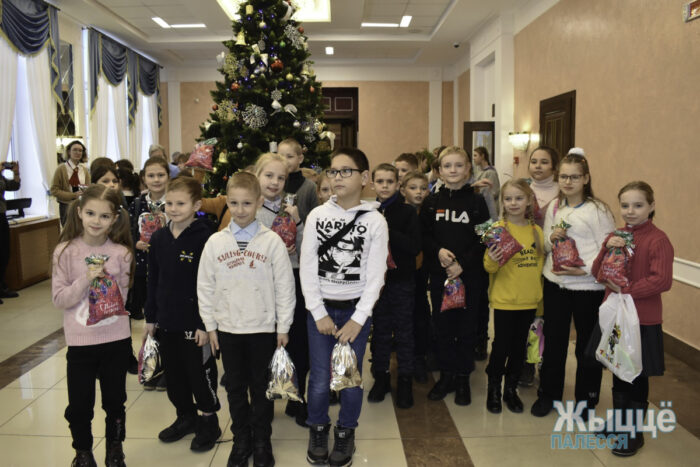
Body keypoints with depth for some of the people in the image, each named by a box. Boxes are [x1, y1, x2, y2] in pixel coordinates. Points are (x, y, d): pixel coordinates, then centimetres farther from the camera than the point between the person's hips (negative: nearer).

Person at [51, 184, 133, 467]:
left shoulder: (121, 253, -3)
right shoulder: (65, 251, -7)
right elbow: (59, 299, -8)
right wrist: (85, 280, -20)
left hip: (117, 339, 1)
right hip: (80, 341, -1)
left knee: (115, 401, 16)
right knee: (79, 405, 11)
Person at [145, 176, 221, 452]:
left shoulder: (204, 238, -15)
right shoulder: (159, 238, 5)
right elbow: (153, 281, 11)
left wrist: (205, 323, -16)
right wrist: (151, 317, 11)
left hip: (194, 321, -6)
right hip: (167, 320, 6)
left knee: (200, 372, 6)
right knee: (173, 372, 17)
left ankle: (209, 421, 25)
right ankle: (186, 417, 36)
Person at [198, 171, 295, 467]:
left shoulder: (272, 241, -7)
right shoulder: (215, 242, -1)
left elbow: (285, 286, -5)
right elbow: (205, 287, 4)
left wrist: (283, 327, -5)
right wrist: (210, 325, 3)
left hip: (263, 328, -2)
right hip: (227, 329, 2)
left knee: (261, 387, 10)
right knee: (235, 387, 14)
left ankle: (262, 441, 28)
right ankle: (241, 440, 30)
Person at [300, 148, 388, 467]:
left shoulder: (375, 221, -5)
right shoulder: (317, 215, -2)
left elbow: (376, 275, -6)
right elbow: (307, 268, -2)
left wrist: (358, 319, -11)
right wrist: (319, 313, -7)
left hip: (356, 309, -1)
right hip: (320, 309, 1)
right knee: (320, 378, 2)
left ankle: (345, 434, 28)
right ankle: (318, 430, 28)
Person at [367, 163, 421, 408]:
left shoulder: (407, 212, -4)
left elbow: (415, 247, -15)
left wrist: (387, 230, -21)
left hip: (402, 280, -2)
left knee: (404, 332, 7)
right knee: (379, 331, 12)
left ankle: (405, 381, 20)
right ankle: (381, 377, 27)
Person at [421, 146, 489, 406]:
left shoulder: (477, 201, 0)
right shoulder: (432, 202, 6)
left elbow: (484, 240, -3)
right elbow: (423, 236, 4)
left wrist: (463, 264, -14)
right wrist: (438, 251, -15)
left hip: (469, 275, -1)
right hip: (439, 274, 2)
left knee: (466, 327, 6)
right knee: (443, 326, 8)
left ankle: (463, 379, 20)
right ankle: (446, 376, 22)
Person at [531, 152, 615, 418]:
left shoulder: (598, 210, -9)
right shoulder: (554, 207, 8)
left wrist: (584, 269, -23)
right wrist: (551, 239, -8)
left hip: (588, 286, -4)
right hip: (555, 283, 5)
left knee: (587, 345, 10)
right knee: (553, 340, 13)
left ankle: (586, 399, 28)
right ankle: (548, 394, 30)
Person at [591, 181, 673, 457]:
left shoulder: (658, 240, -15)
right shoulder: (616, 236, 6)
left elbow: (662, 280, -23)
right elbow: (597, 272, 2)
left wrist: (627, 290, -21)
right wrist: (607, 249, -13)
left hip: (642, 320, -6)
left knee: (637, 379, 7)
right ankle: (619, 421, 36)